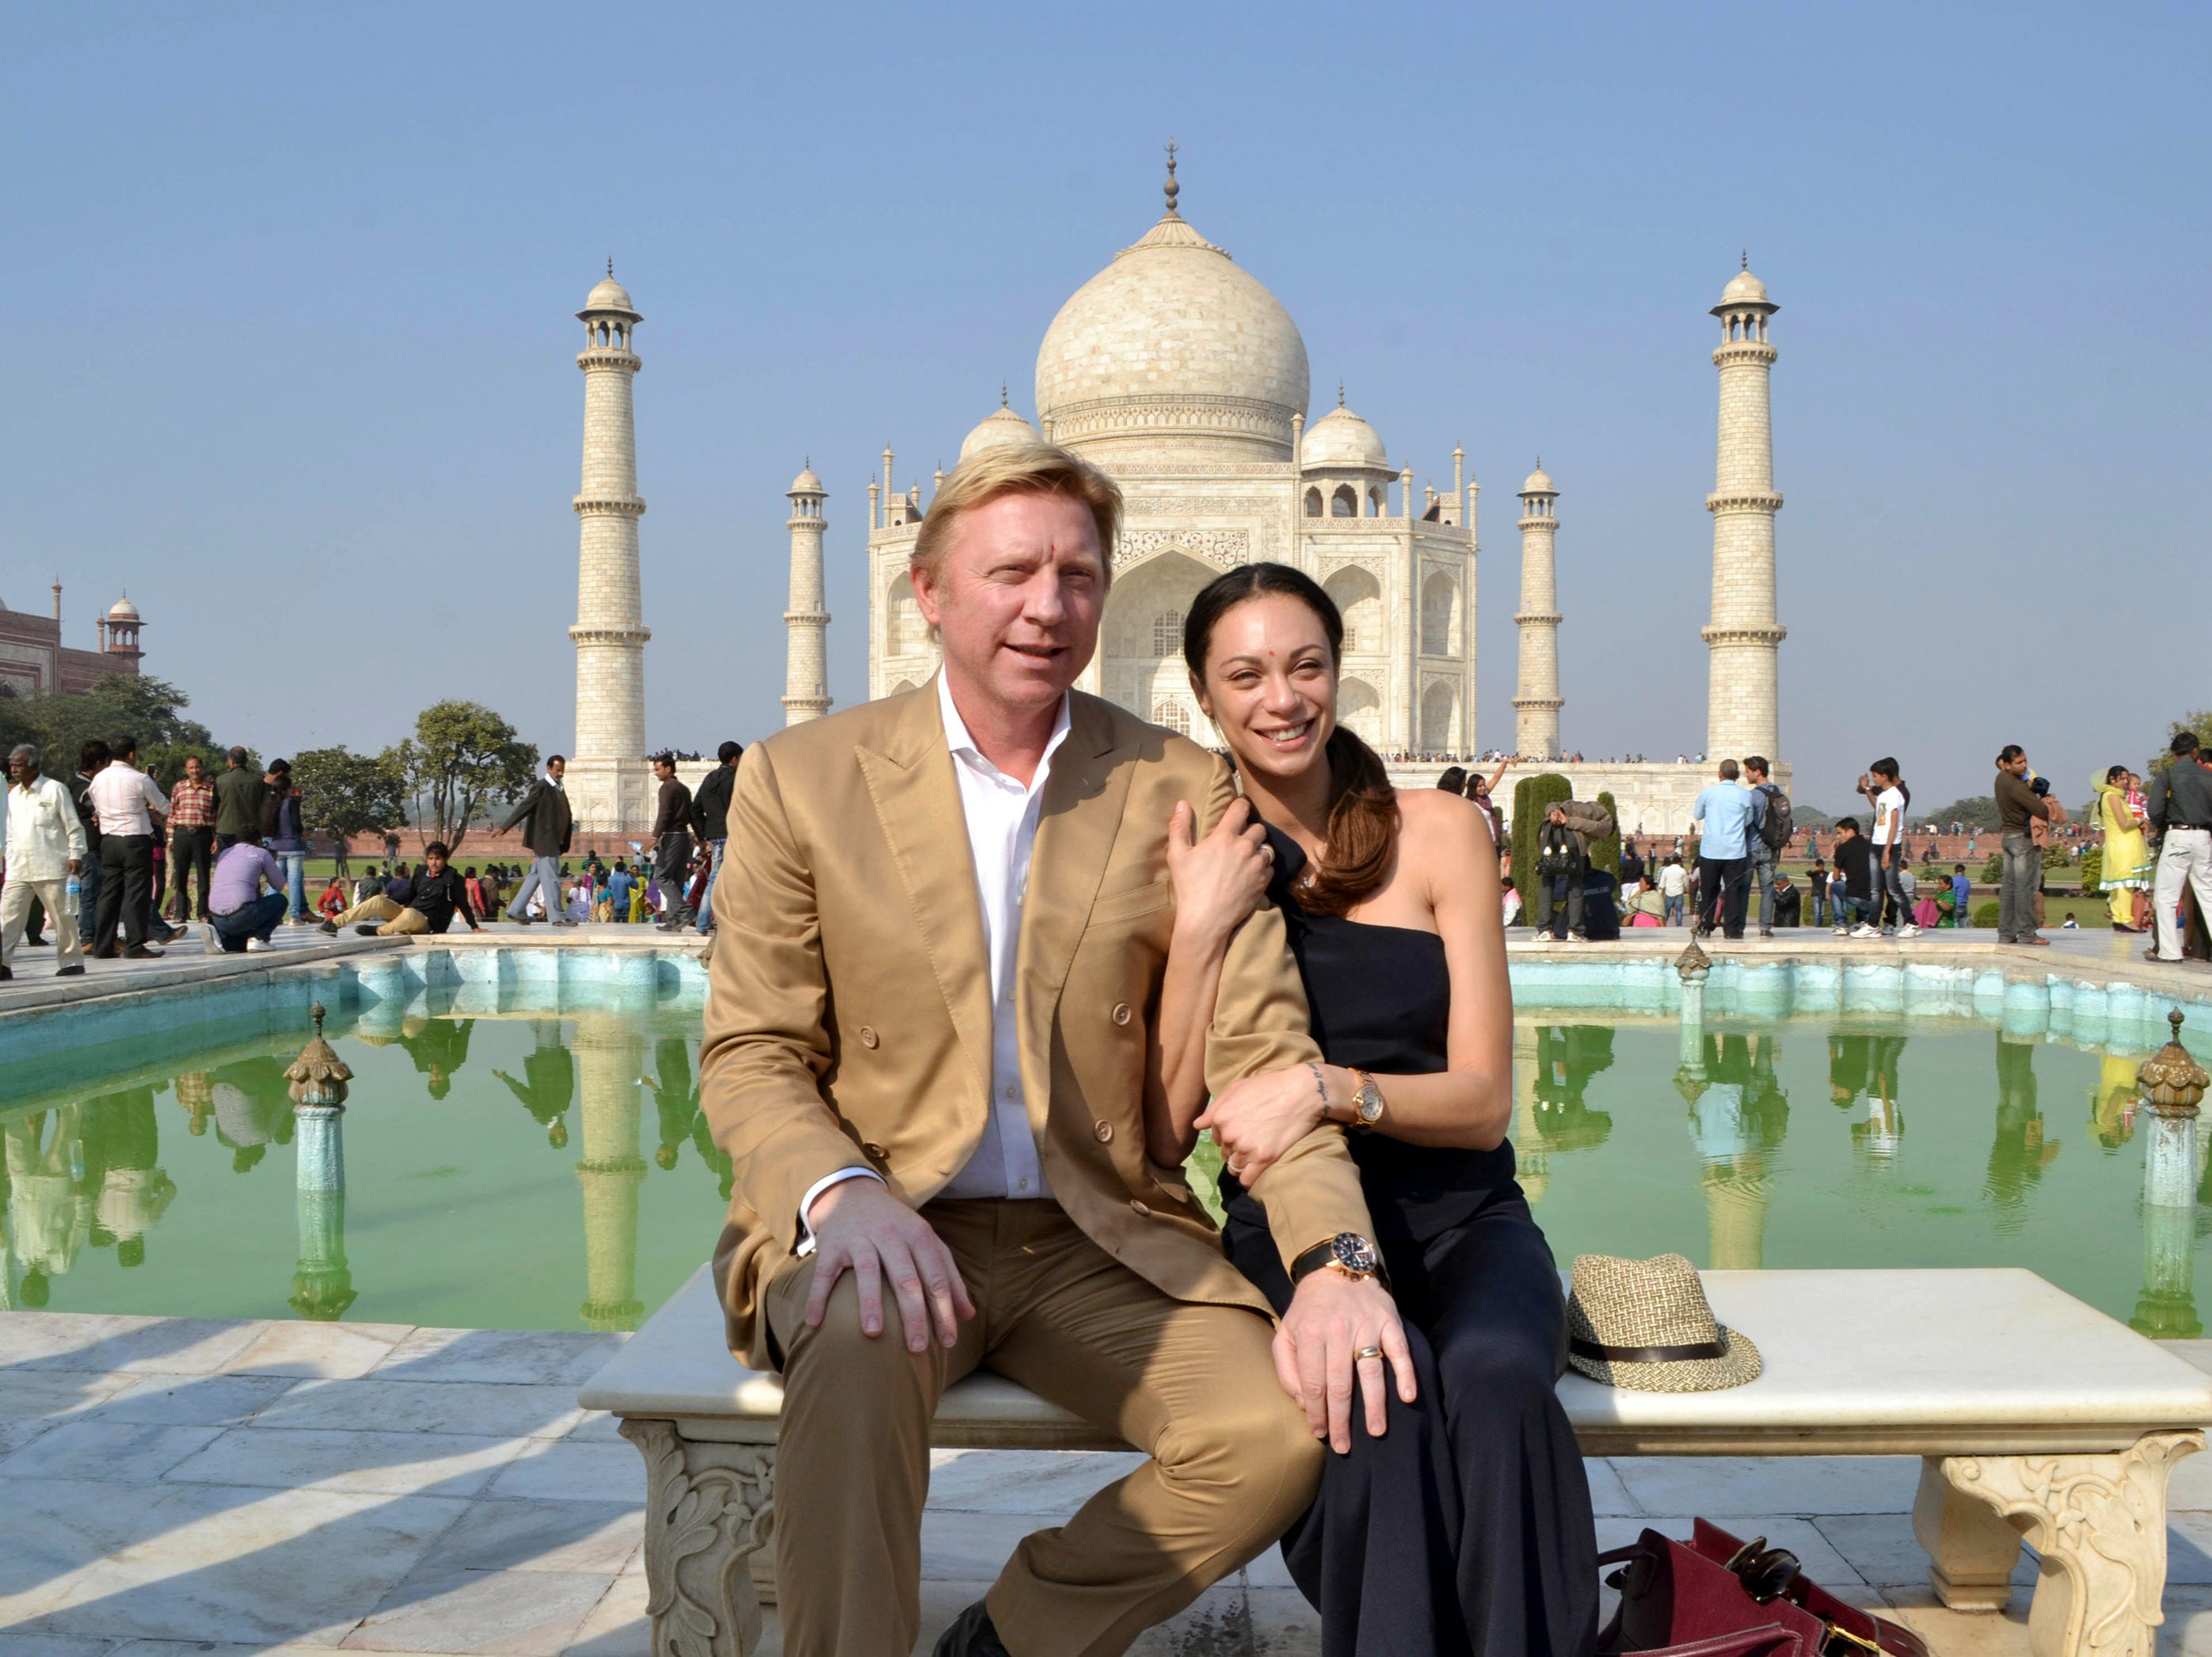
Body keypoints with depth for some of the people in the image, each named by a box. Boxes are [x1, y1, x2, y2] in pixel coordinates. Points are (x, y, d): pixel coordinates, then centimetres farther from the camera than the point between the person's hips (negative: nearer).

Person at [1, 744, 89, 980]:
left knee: (62, 915, 1)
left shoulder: (55, 790, -3)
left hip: (50, 867, -5)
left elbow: (73, 826, -4)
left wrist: (76, 855, -9)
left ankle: (72, 962, 10)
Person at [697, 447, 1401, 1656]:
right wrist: (841, 1192, -22)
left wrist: (1336, 1259, -16)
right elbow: (748, 1055, 0)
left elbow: (1260, 1049, 1)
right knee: (860, 1341, -36)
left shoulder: (1182, 792, 3)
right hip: (880, 1233, -2)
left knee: (1289, 1428, -20)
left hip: (1099, 1242, 3)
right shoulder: (801, 779, 0)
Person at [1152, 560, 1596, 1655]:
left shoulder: (1440, 835, 0)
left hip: (1461, 1216, 1)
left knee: (1498, 1376, -33)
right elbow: (1164, 1140, -4)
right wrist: (1201, 930, -16)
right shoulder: (1185, 862, 1)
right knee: (1385, 1382, -33)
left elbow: (1481, 1102, -3)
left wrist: (1327, 1088, -22)